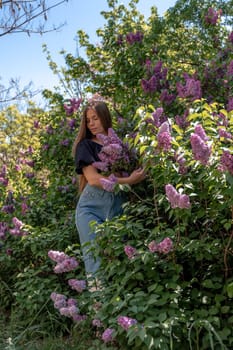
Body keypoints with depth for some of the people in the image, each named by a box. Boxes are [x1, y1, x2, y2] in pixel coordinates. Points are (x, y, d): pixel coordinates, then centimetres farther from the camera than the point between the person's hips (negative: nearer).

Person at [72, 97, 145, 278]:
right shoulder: (85, 145, 5)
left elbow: (128, 171, 20)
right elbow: (93, 179, -9)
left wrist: (140, 173, -1)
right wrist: (128, 180, -12)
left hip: (117, 207, 3)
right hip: (92, 207, -3)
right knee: (96, 260, -9)